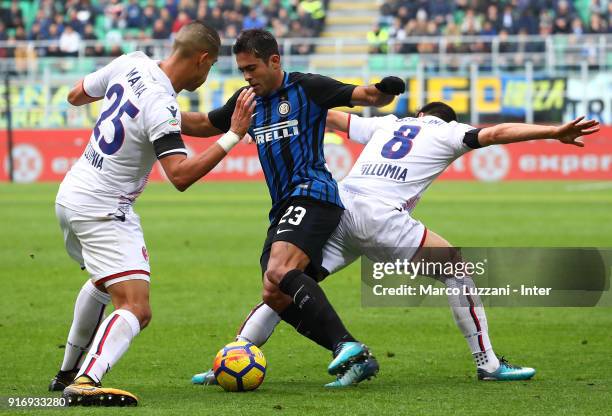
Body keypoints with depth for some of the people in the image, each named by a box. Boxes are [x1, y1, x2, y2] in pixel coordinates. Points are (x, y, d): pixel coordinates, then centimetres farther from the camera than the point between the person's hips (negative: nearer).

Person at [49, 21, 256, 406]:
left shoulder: (131, 64, -1)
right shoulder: (161, 106, -24)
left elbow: (76, 96, 15)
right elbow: (181, 175, -31)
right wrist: (233, 137, -28)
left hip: (71, 195, 10)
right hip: (102, 212, -10)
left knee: (103, 281, 34)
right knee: (136, 310, -17)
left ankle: (68, 372, 42)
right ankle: (85, 383, -37)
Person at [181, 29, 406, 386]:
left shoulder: (306, 88, -2)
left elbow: (364, 96, -8)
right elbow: (203, 125, 33)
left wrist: (384, 91, -30)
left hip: (313, 195, -9)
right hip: (284, 208, 9)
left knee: (279, 271, -31)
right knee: (275, 297, -3)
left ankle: (349, 346, -37)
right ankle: (354, 356, -4)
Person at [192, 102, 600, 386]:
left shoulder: (386, 124, 31)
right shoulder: (446, 132, 18)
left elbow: (333, 117, 41)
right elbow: (496, 133, 5)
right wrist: (555, 132, 0)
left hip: (337, 207, 5)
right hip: (380, 215, -5)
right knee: (456, 266, 7)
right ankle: (488, 364, 4)